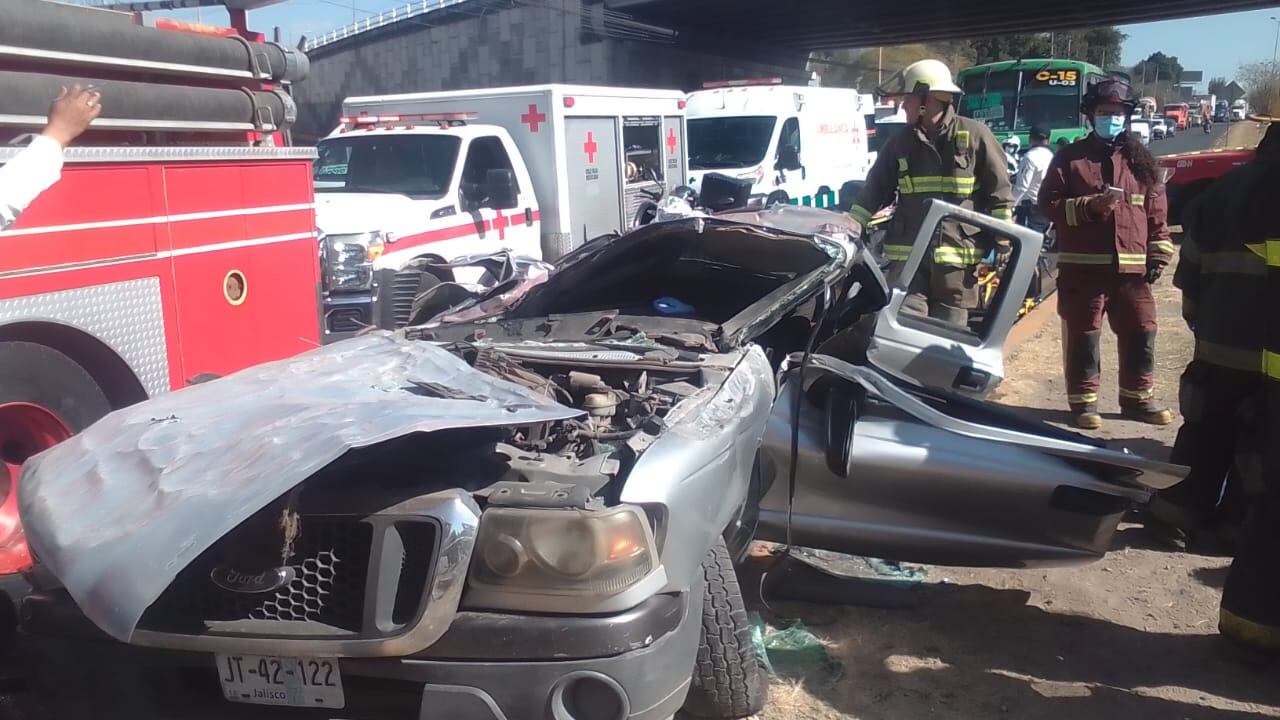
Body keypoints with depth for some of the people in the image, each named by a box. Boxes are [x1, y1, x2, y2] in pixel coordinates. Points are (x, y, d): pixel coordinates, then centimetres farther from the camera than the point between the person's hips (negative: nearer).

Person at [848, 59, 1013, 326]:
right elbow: (875, 190, 14)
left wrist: (1005, 247, -1)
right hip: (907, 255, 2)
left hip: (957, 256, -2)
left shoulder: (974, 135, 0)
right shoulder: (900, 142, 10)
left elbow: (1000, 194, 2)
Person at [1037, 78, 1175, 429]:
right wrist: (1090, 206, -16)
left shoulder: (1140, 160, 13)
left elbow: (1157, 212, 14)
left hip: (1132, 267, 3)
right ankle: (1083, 400, 12)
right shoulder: (1070, 157, 3)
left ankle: (1137, 397, 21)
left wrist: (1158, 253, 6)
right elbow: (1049, 204, -3)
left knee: (1140, 333, 7)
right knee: (1083, 335, 2)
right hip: (1082, 266, -3)